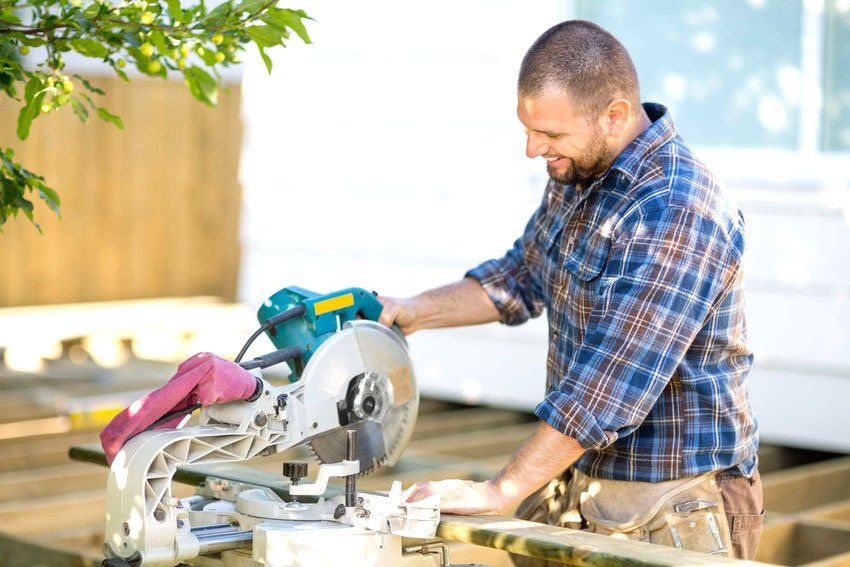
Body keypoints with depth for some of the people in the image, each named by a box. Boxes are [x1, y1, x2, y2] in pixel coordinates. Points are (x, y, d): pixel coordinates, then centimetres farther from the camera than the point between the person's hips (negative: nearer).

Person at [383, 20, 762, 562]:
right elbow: (524, 277, 21)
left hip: (669, 505, -8)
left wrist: (499, 491, -24)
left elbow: (609, 388, -29)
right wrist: (415, 311, 9)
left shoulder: (675, 214, -26)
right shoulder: (578, 172, 4)